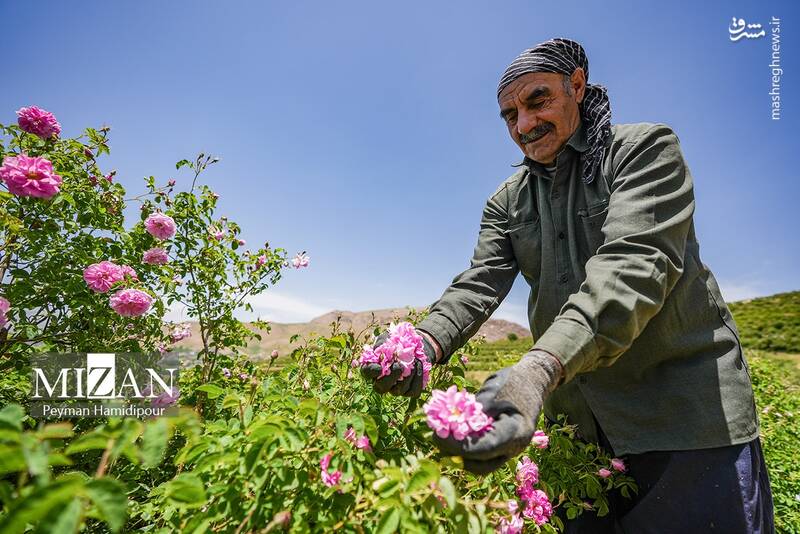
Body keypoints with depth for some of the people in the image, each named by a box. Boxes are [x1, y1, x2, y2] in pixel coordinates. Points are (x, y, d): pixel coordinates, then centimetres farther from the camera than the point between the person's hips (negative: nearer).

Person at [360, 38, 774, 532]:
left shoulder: (646, 148, -9)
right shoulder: (507, 203, 7)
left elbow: (633, 264, -25)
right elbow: (480, 283, -6)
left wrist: (539, 368, -40)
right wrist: (428, 341, -28)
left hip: (685, 414, -4)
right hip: (577, 421, 5)